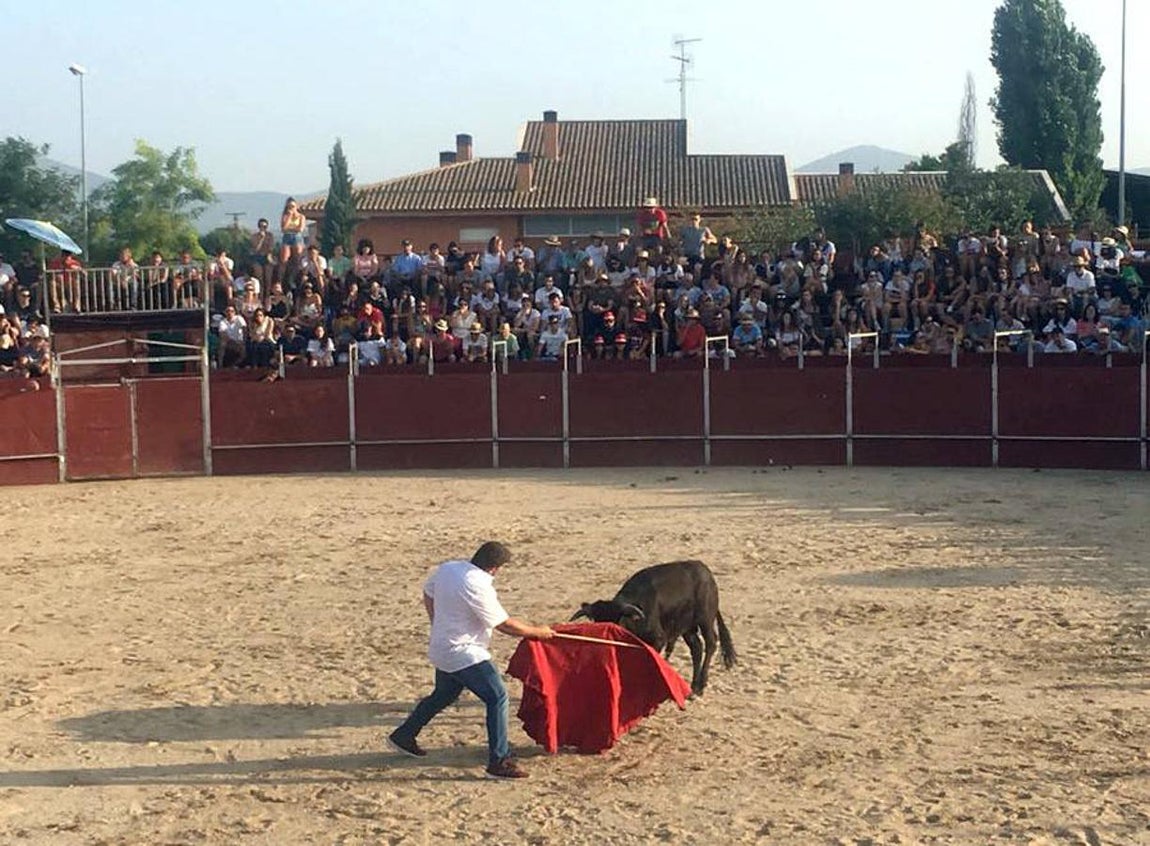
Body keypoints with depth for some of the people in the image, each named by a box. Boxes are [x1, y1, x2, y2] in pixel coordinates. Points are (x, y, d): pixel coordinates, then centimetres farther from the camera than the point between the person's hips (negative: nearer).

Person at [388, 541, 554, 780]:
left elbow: (428, 594, 18)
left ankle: (403, 736, 40)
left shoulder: (446, 568, 0)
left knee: (443, 696, 27)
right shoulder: (478, 587, -25)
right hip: (463, 654, -9)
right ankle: (498, 761, -9)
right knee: (497, 697, -8)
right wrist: (538, 632, -4)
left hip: (443, 650, 9)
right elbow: (505, 625, -18)